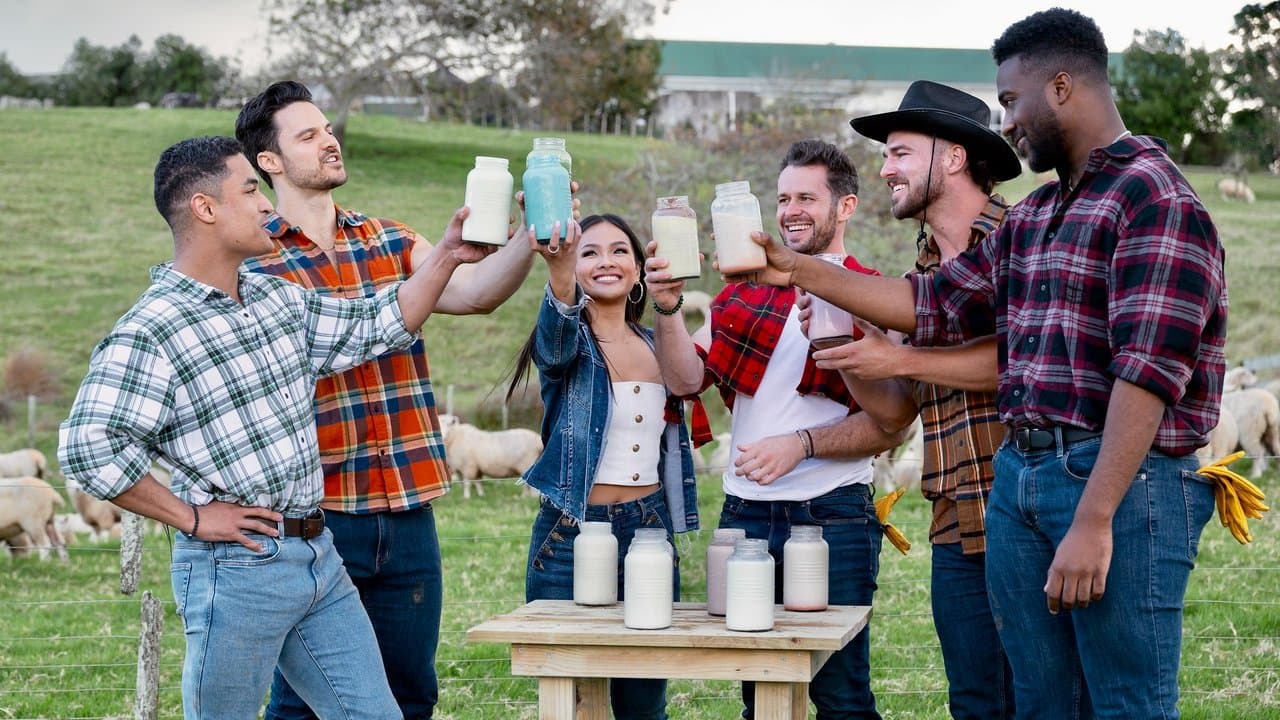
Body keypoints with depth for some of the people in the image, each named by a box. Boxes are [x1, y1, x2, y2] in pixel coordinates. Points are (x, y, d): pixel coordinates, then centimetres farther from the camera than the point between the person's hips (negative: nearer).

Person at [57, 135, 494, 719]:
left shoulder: (277, 298, 11)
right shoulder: (152, 331, -15)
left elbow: (375, 327, 21)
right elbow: (87, 447, -23)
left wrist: (446, 256, 11)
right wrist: (191, 517, -16)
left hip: (319, 555, 8)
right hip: (236, 565, -8)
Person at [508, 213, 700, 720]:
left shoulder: (654, 346, 11)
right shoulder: (565, 341, -5)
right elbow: (556, 339, -31)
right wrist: (560, 272, -51)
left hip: (649, 528, 4)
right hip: (572, 530, -4)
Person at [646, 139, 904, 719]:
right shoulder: (747, 290, 13)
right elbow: (686, 379, 3)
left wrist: (801, 443, -21)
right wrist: (667, 308, -12)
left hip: (832, 518, -5)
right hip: (744, 513, 5)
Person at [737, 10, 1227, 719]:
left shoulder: (1153, 195, -11)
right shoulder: (1031, 216, 17)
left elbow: (1147, 373, -18)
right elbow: (936, 305, 23)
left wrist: (1093, 522, -23)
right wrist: (799, 272, 18)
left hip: (1123, 483, -8)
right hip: (1018, 475, 8)